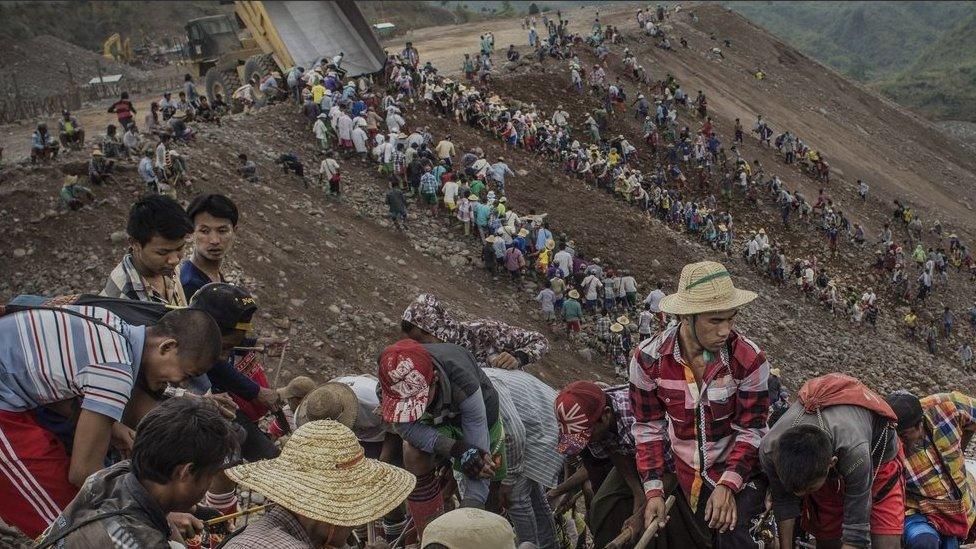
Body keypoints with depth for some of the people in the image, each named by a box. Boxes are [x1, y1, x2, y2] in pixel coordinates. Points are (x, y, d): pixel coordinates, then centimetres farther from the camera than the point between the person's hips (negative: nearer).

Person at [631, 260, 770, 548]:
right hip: (688, 478, 3)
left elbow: (751, 430, -14)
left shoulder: (750, 359, -21)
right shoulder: (648, 358, -16)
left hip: (739, 471, -3)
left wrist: (727, 486, -25)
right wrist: (653, 492, -11)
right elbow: (649, 427, -6)